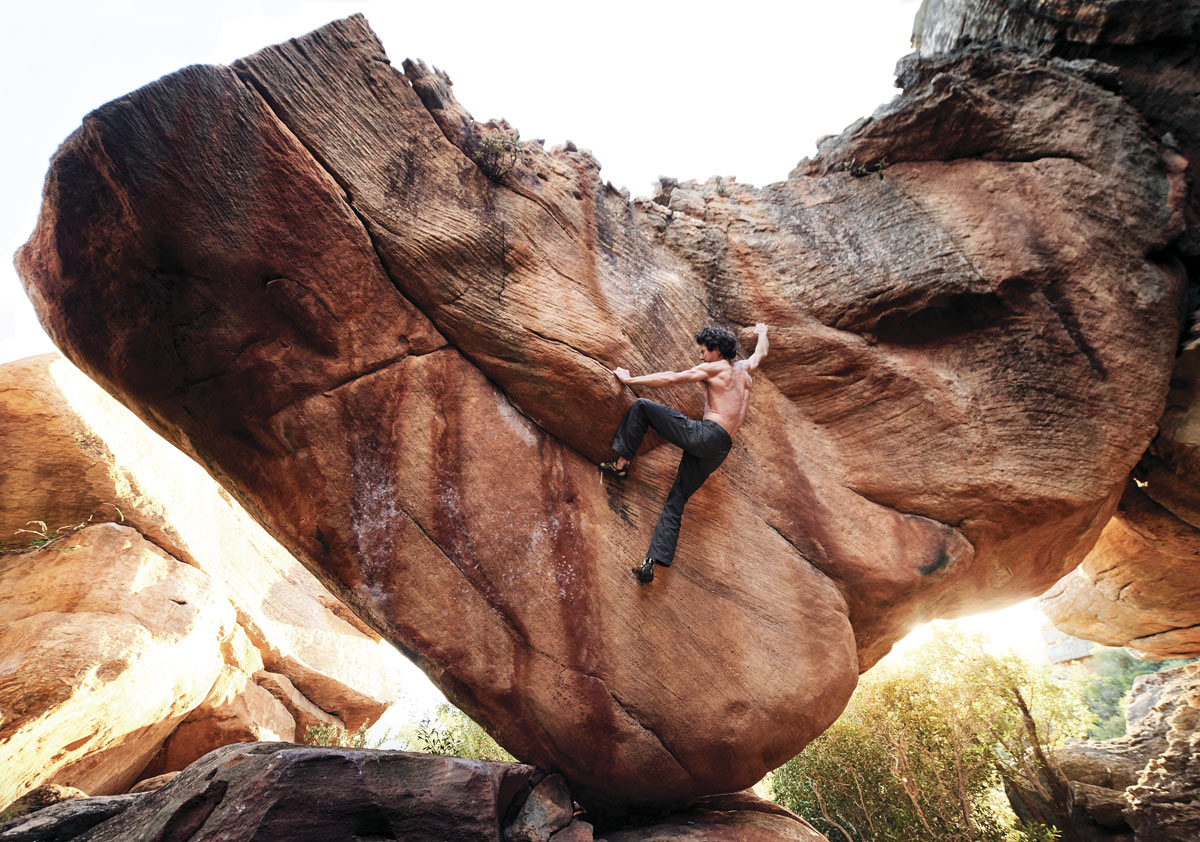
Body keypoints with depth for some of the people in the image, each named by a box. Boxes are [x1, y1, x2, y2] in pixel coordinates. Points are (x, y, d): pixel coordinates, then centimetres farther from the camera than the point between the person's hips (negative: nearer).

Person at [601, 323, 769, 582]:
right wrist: (762, 332, 67)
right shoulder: (744, 369, 24)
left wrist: (629, 379, -1)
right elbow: (761, 353, 47)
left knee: (641, 406, 0)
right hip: (719, 451, 8)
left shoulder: (713, 368, 3)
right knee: (675, 503, 6)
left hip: (705, 434, -8)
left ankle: (622, 463, -1)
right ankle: (652, 563, -5)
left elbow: (671, 379, -6)